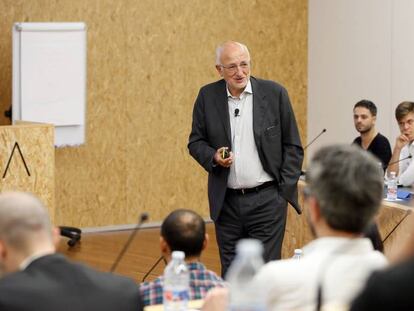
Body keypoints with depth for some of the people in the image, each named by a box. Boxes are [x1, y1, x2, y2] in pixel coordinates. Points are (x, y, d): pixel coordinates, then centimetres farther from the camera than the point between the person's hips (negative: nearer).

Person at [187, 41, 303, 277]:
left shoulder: (274, 93, -1)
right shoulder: (208, 96, 4)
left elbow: (293, 146, 3)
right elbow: (196, 142, 10)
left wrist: (284, 190, -3)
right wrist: (213, 156, -11)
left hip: (267, 200, -2)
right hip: (227, 202, 3)